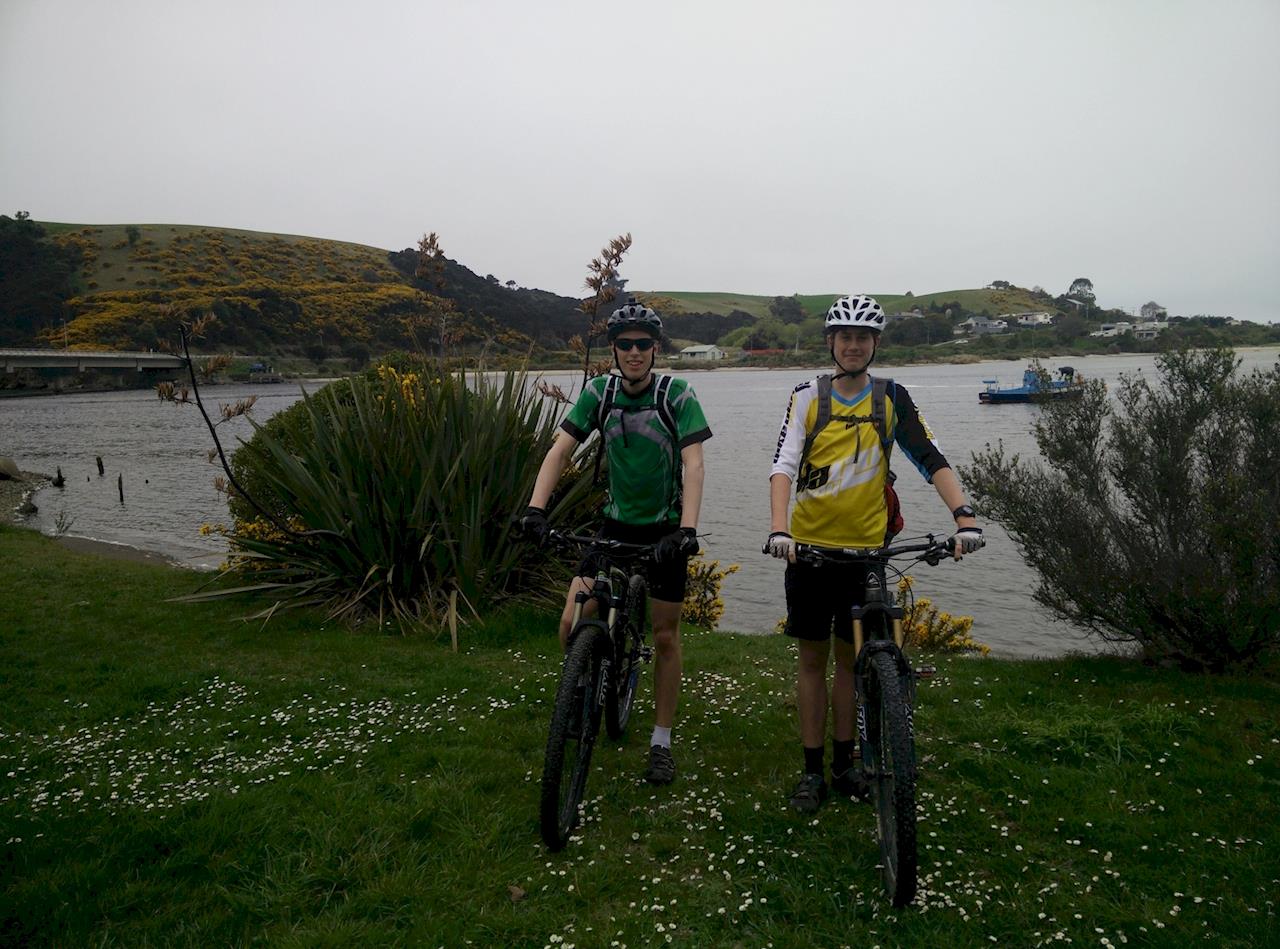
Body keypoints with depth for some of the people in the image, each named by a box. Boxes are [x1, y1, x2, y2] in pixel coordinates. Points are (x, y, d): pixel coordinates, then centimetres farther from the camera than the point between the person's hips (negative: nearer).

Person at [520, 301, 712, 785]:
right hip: (615, 525, 2)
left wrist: (687, 529, -33)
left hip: (664, 528, -2)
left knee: (665, 636, 5)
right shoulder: (599, 392, -6)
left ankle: (661, 743, 21)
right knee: (572, 626, -9)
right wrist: (535, 508, -24)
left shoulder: (677, 394, -13)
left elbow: (692, 463, -20)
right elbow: (560, 449, -10)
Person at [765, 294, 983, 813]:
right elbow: (784, 464, -13)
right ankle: (812, 768, 18)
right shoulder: (807, 396, -2)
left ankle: (844, 761, 27)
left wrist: (964, 515, -24)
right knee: (812, 656, 8)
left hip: (865, 548, 1)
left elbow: (930, 458, -8)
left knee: (849, 655, 12)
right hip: (808, 546, 0)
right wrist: (778, 528, -29)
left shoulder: (892, 398, 0)